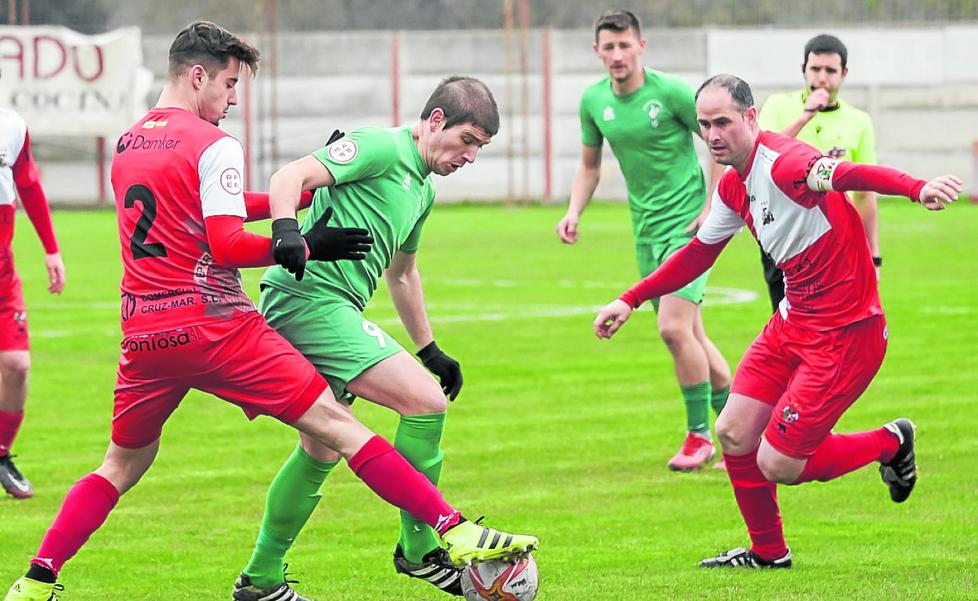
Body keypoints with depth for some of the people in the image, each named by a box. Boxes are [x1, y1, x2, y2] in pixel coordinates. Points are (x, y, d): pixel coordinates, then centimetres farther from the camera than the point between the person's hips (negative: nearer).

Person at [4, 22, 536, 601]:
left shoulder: (128, 143, 16)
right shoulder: (213, 145, -8)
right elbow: (227, 246, -16)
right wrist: (305, 247, -5)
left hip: (143, 334, 6)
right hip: (216, 328, -6)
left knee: (123, 465, 22)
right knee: (338, 425, -6)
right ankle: (455, 532, -11)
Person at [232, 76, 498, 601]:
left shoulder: (423, 189, 22)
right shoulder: (382, 147, -8)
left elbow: (401, 274, 36)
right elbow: (291, 177, -19)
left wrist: (429, 350, 38)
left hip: (332, 311, 11)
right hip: (310, 297, -11)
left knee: (321, 451, 18)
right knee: (426, 400, -16)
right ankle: (418, 549, -5)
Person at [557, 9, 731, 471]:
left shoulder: (670, 92, -14)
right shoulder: (594, 101, 3)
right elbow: (590, 165, 16)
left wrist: (714, 208, -9)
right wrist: (574, 212, 1)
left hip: (688, 225, -6)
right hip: (646, 232, 6)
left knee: (674, 326, -18)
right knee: (690, 336, 10)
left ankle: (699, 434, -5)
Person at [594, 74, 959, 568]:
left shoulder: (784, 164, -24)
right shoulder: (733, 185, 6)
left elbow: (853, 175, -44)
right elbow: (699, 252, 23)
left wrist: (917, 188, -63)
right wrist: (630, 300, 24)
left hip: (845, 333, -9)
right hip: (794, 321, 9)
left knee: (776, 464, -6)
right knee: (734, 434, 9)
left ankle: (891, 444, 16)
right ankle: (767, 552, 29)